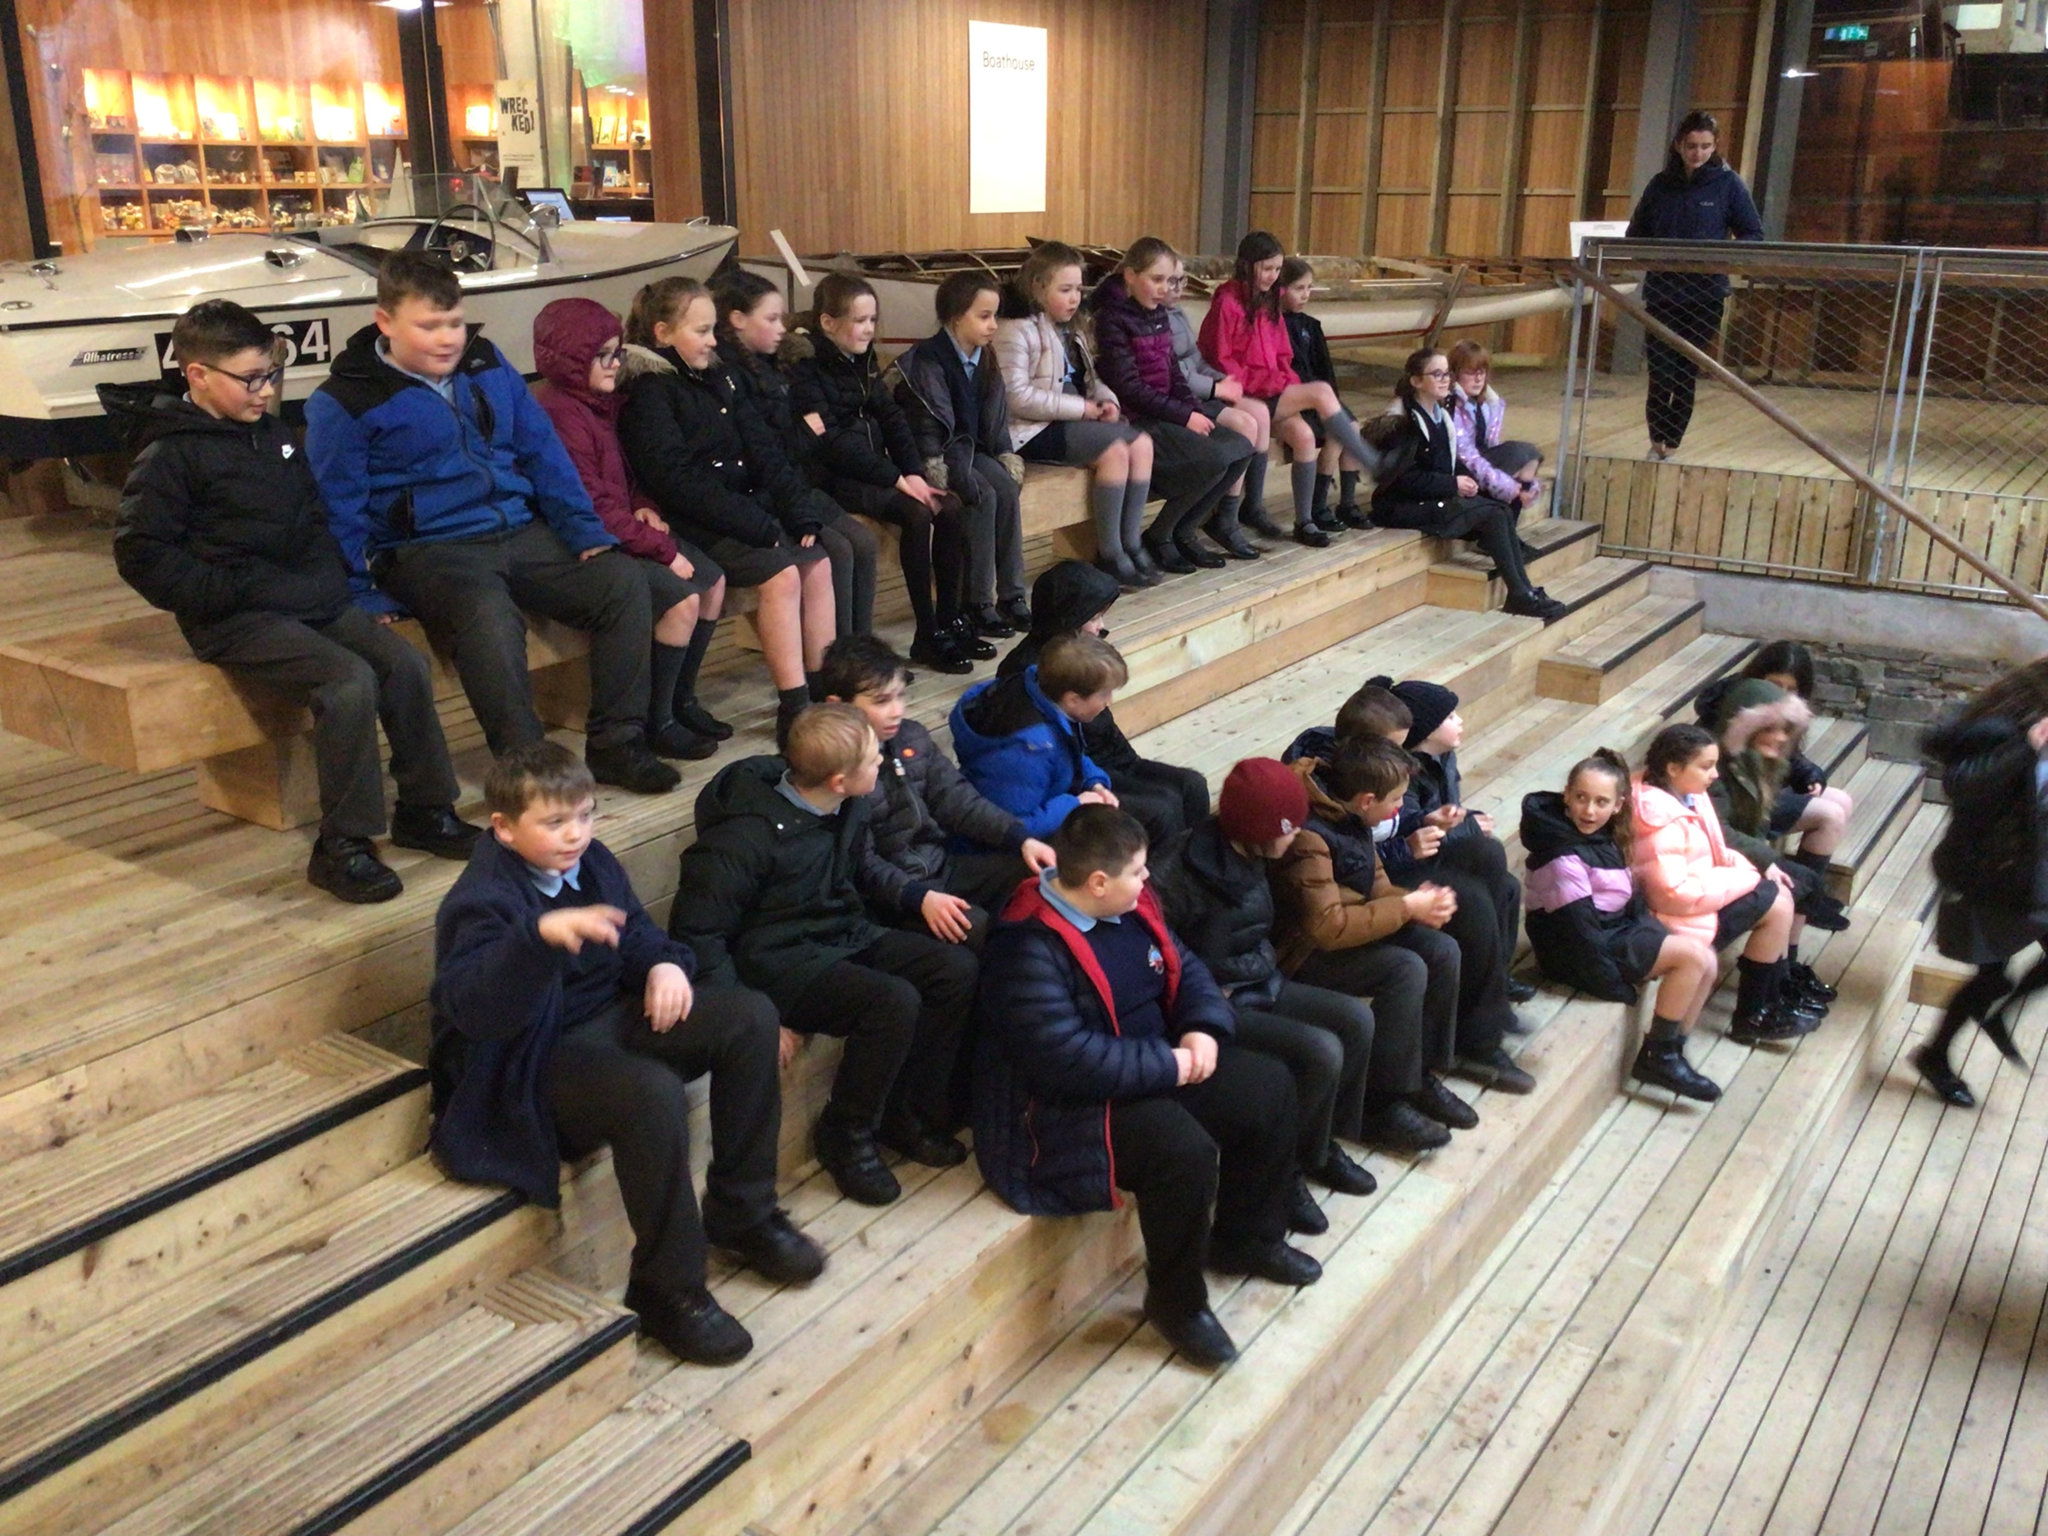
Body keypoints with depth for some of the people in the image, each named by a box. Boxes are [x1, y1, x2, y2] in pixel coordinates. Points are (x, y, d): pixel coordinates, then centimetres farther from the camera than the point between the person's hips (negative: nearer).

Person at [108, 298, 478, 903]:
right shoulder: (171, 454, -6)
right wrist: (233, 593, -16)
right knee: (350, 683, -28)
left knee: (406, 666, -13)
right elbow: (141, 555, -10)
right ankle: (340, 846, -20)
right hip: (239, 620, -7)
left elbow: (317, 518, 27)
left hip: (316, 602, 7)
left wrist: (331, 575, 9)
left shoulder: (273, 434, 17)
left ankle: (425, 811, 1)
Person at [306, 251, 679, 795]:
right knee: (490, 620, -37)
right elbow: (340, 513, -3)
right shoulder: (345, 402, -2)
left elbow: (542, 451, 14)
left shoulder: (487, 364, 13)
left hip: (520, 531, 6)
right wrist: (372, 598, -12)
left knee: (624, 584, -14)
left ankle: (615, 745, -7)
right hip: (427, 550, -5)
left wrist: (585, 530, 4)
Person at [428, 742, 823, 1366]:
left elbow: (635, 929, 18)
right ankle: (667, 1291, -18)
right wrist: (542, 933, -55)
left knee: (749, 1017, -8)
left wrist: (664, 963, -6)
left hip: (610, 1018, 9)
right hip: (533, 1063, -8)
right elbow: (468, 1005, -39)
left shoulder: (589, 861, 3)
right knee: (654, 1093, -37)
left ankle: (742, 1215, 3)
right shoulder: (482, 902, -21)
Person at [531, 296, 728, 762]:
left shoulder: (600, 401, 12)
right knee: (682, 598, -22)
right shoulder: (559, 413, -19)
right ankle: (657, 724, -8)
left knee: (713, 579, 4)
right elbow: (593, 508, -22)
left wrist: (644, 510, 2)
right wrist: (663, 549, -19)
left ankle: (682, 700, 16)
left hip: (620, 531, 10)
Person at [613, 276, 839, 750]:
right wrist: (759, 526, -21)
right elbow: (679, 482, -18)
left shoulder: (716, 378, 16)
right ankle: (793, 709, -25)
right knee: (780, 573, -25)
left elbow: (764, 452, 10)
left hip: (751, 506, 8)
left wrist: (800, 512, -4)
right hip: (697, 527, -8)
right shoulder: (648, 394, -8)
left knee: (817, 563, -11)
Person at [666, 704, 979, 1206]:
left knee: (957, 968, -12)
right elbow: (696, 932, -20)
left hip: (845, 936, 8)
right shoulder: (749, 835, -24)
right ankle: (845, 1135, -7)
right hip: (779, 959, -8)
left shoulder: (848, 807, -2)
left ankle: (906, 1111, 3)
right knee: (894, 1001, -30)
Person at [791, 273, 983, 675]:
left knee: (951, 506, -14)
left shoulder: (863, 362, 15)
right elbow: (831, 442, -18)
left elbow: (892, 419, 10)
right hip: (836, 479, -8)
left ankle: (951, 620, -6)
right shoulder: (808, 370, -10)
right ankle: (928, 637, -20)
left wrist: (915, 473, -6)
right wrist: (895, 479, -20)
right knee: (918, 514, -28)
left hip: (876, 470, 8)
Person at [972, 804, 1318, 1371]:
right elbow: (1067, 1056, -32)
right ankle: (1176, 1301, -5)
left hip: (1157, 1064, 9)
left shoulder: (1131, 907, 2)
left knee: (1270, 1086, 3)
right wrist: (1170, 1066, -22)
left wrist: (1204, 1027, -7)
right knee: (1186, 1152, -31)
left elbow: (1185, 968, 15)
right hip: (1072, 1105, -9)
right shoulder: (1030, 947, -26)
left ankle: (1246, 1238, 23)